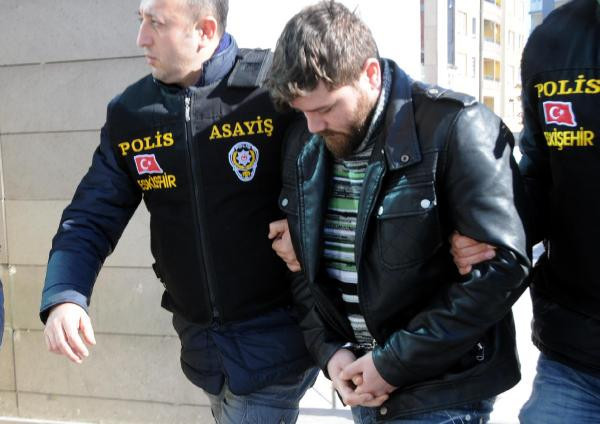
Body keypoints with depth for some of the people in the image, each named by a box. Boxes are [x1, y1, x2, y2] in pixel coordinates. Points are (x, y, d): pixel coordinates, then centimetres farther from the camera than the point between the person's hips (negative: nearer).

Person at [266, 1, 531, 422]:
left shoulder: (452, 127, -18)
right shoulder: (303, 144, 2)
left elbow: (503, 265, -20)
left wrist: (394, 363, -17)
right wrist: (329, 349, -5)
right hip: (362, 383, 6)